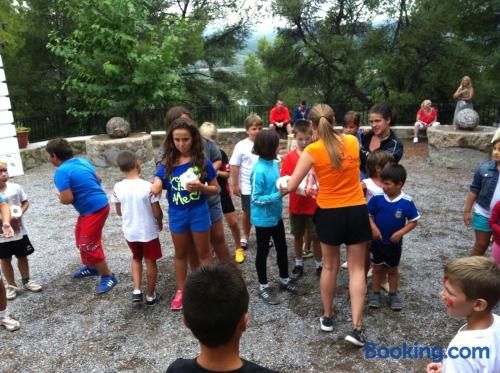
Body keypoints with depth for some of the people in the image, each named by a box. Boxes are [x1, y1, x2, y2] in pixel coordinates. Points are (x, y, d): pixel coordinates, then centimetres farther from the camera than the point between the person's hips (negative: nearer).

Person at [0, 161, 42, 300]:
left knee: (22, 256, 16)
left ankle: (26, 281, 35)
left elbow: (25, 202, 4)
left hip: (19, 231, 2)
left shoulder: (15, 187, -8)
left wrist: (20, 213, -14)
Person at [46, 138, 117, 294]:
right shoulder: (82, 161, 8)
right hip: (98, 205, 10)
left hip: (94, 210, -10)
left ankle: (108, 277, 12)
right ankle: (91, 267, 43)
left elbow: (67, 199, -22)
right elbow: (99, 178, 18)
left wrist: (59, 195, 0)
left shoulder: (61, 172, -18)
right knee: (82, 239, 26)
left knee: (89, 245, 0)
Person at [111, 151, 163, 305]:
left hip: (130, 232, 3)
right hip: (149, 232, -3)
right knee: (150, 262, 14)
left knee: (136, 258, 26)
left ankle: (137, 291, 18)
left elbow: (119, 212, 2)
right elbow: (157, 213, -15)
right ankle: (151, 296, 27)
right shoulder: (148, 186, -21)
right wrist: (159, 223, 6)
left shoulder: (118, 187, -10)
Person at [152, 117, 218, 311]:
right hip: (177, 215, 2)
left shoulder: (202, 161, -11)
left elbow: (215, 189, -4)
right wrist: (155, 188, -34)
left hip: (199, 213, -2)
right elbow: (157, 186, -11)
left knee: (203, 253, 14)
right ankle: (181, 291, 36)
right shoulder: (167, 163, -5)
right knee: (181, 253, 19)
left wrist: (201, 187, -24)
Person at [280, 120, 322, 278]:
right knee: (298, 235, 16)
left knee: (316, 237, 9)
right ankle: (299, 263, 34)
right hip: (296, 205, 1)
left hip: (315, 205, -1)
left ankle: (319, 265, 29)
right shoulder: (289, 157, -5)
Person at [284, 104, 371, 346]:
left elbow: (291, 186, -10)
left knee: (330, 266, 17)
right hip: (357, 211, 2)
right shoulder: (353, 141, -3)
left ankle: (327, 318, 32)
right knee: (357, 269, 10)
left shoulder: (312, 151, -13)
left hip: (329, 213, -2)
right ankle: (357, 328, 9)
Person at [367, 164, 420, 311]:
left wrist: (400, 233, -20)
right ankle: (375, 293, 30)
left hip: (395, 243, 0)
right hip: (377, 241, 1)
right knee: (377, 268, 15)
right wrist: (374, 228, -21)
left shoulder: (407, 202, -16)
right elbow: (369, 215, -5)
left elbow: (413, 221, -8)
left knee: (393, 269, 18)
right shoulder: (377, 197, -15)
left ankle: (393, 294, 34)